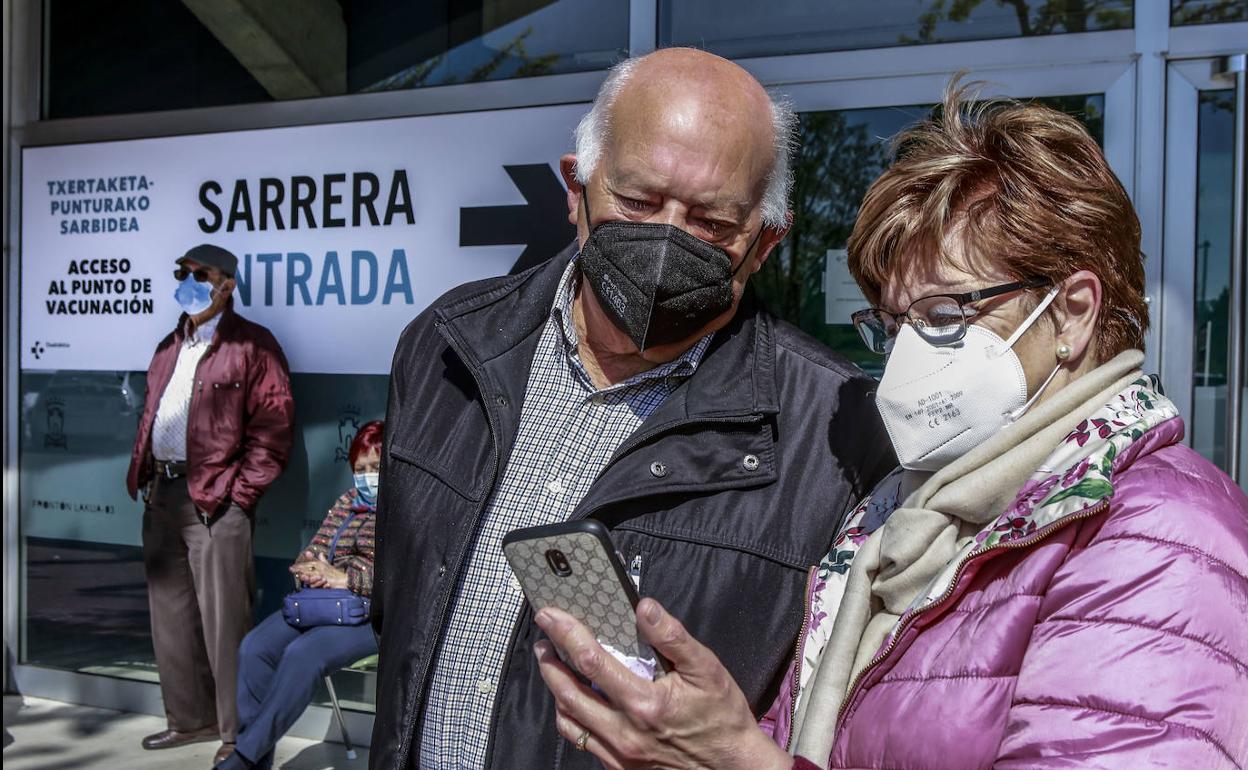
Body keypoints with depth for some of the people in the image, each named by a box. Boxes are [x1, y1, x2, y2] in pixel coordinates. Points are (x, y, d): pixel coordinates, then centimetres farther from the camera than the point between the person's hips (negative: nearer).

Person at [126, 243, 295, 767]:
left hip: (215, 499, -8)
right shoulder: (170, 347, 19)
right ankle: (190, 718, 27)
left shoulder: (251, 346, -5)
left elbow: (273, 430, -11)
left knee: (222, 619, -5)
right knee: (170, 613, 14)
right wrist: (141, 474, 10)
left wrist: (238, 492, -14)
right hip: (162, 493, 8)